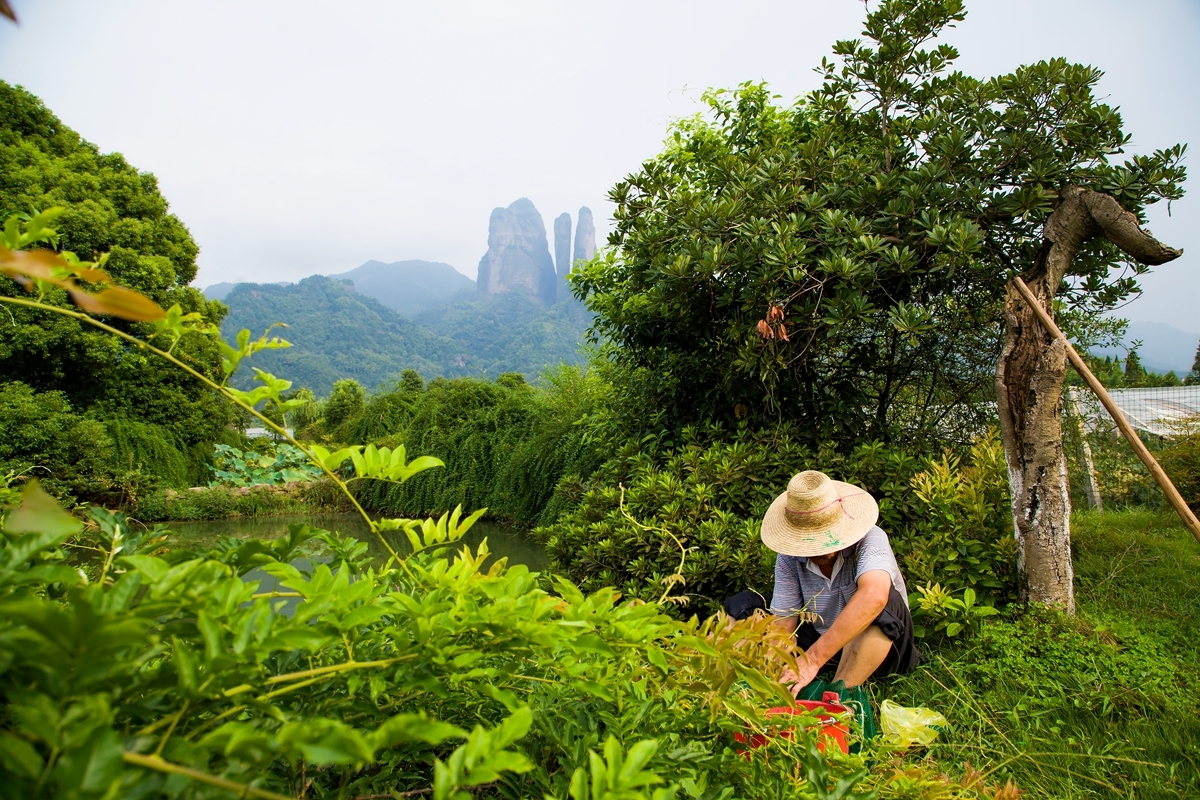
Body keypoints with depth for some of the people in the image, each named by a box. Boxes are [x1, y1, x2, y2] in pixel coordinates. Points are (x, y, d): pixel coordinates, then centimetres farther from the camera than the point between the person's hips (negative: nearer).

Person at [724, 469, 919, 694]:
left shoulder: (869, 539, -25)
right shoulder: (789, 558, -12)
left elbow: (874, 596, -44)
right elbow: (783, 624, -12)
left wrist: (812, 659, -48)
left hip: (879, 647, -3)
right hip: (819, 642, 4)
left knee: (886, 602, -36)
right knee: (741, 606, -8)